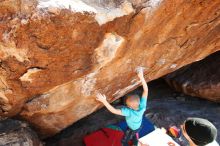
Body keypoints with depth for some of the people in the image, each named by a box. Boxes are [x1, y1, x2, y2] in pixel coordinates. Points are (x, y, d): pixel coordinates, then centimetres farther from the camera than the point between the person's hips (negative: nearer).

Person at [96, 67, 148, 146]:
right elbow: (146, 90, -31)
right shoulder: (142, 106, -36)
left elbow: (114, 111, -50)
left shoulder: (129, 112, -48)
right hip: (138, 126, 6)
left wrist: (104, 101, -51)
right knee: (134, 135, 38)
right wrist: (141, 77, -36)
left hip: (132, 129, -5)